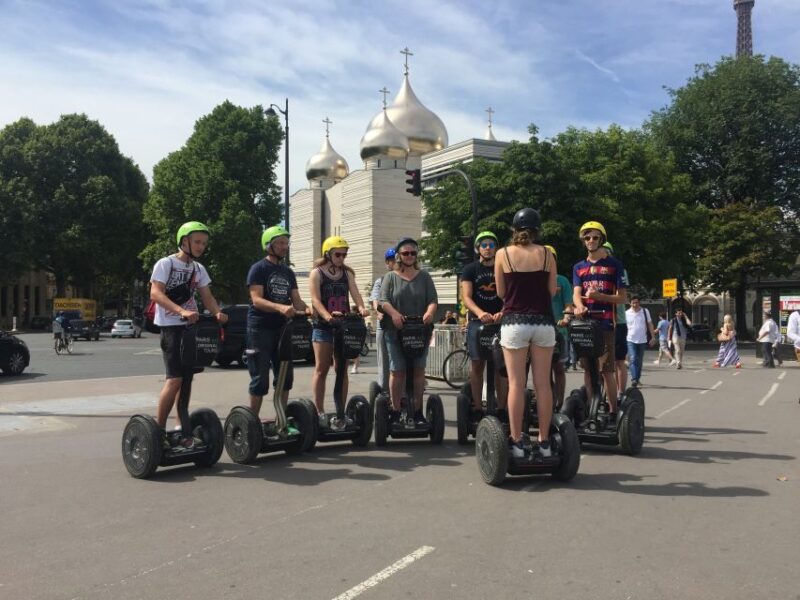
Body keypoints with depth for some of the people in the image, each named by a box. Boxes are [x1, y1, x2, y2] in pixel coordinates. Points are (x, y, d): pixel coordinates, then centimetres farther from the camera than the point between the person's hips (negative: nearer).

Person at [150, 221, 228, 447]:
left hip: (192, 327, 7)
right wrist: (182, 311, -32)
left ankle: (182, 427, 14)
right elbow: (155, 294, -18)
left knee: (186, 377, 7)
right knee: (175, 378, -13)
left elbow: (207, 297, 9)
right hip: (171, 326, -7)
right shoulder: (166, 263, -6)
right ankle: (159, 429, -4)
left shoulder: (198, 269, 14)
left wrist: (217, 313, -14)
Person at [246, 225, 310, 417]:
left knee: (286, 376, 8)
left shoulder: (288, 272, 14)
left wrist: (306, 309, -13)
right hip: (260, 329, -6)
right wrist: (280, 307, -34)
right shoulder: (259, 269, -6)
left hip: (282, 328, 6)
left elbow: (296, 299, 10)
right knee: (260, 378, -3)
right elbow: (256, 299, -18)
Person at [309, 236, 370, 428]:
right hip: (323, 326, -4)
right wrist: (327, 316, -31)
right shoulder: (317, 273, -1)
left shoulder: (347, 273, 12)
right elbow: (316, 299, -13)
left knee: (342, 369, 4)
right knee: (321, 369, -1)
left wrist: (361, 308, -24)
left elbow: (355, 293, -2)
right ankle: (319, 411, 3)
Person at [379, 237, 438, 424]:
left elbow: (433, 299, 3)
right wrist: (394, 313, -25)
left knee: (418, 370, 3)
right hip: (395, 331, -1)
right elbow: (384, 300, -5)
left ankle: (418, 411, 11)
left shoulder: (424, 277, 13)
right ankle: (395, 411, 10)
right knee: (397, 371, 0)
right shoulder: (390, 277, 8)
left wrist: (430, 311, -20)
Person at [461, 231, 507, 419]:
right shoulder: (470, 269, 7)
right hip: (477, 321, 0)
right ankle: (477, 409, 2)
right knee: (477, 364, -1)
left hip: (500, 321, 1)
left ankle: (501, 408, -1)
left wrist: (502, 313, -21)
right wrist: (480, 313, -23)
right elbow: (466, 297, -4)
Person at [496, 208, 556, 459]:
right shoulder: (546, 254, 3)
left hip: (514, 323, -1)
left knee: (516, 384, 1)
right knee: (543, 384, 5)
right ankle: (544, 442, 9)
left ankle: (517, 441, 2)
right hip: (543, 322, 2)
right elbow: (552, 291, 8)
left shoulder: (503, 254, 0)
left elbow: (501, 292, 6)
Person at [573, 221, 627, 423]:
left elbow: (623, 297, 1)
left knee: (606, 370, -8)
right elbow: (576, 293, 3)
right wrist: (579, 306, -20)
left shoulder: (614, 265, 5)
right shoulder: (579, 267, 17)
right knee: (588, 369, 6)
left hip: (605, 323, -4)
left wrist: (599, 296, -15)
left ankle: (613, 411, -2)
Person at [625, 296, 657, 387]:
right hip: (631, 340, -2)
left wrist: (653, 337, 3)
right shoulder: (626, 313, 0)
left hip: (642, 340, 2)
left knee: (639, 361, 10)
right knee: (633, 359, -15)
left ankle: (637, 379, 21)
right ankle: (634, 379, -22)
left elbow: (650, 325, 9)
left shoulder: (645, 311, 5)